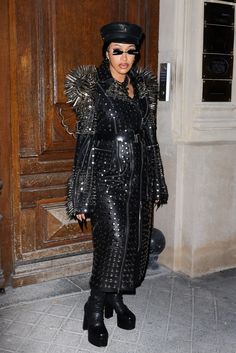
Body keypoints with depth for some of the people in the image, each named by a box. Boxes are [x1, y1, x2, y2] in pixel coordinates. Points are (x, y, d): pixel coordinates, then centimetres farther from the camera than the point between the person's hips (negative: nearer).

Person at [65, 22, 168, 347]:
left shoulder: (144, 86, 9)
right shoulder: (91, 88, -6)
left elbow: (150, 137, 13)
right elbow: (85, 143, -9)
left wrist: (156, 185, 13)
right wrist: (81, 197, -11)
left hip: (138, 176, 6)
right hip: (106, 176, -5)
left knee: (135, 240, 9)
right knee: (114, 239, -14)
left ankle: (116, 299, 30)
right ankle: (95, 311, 6)